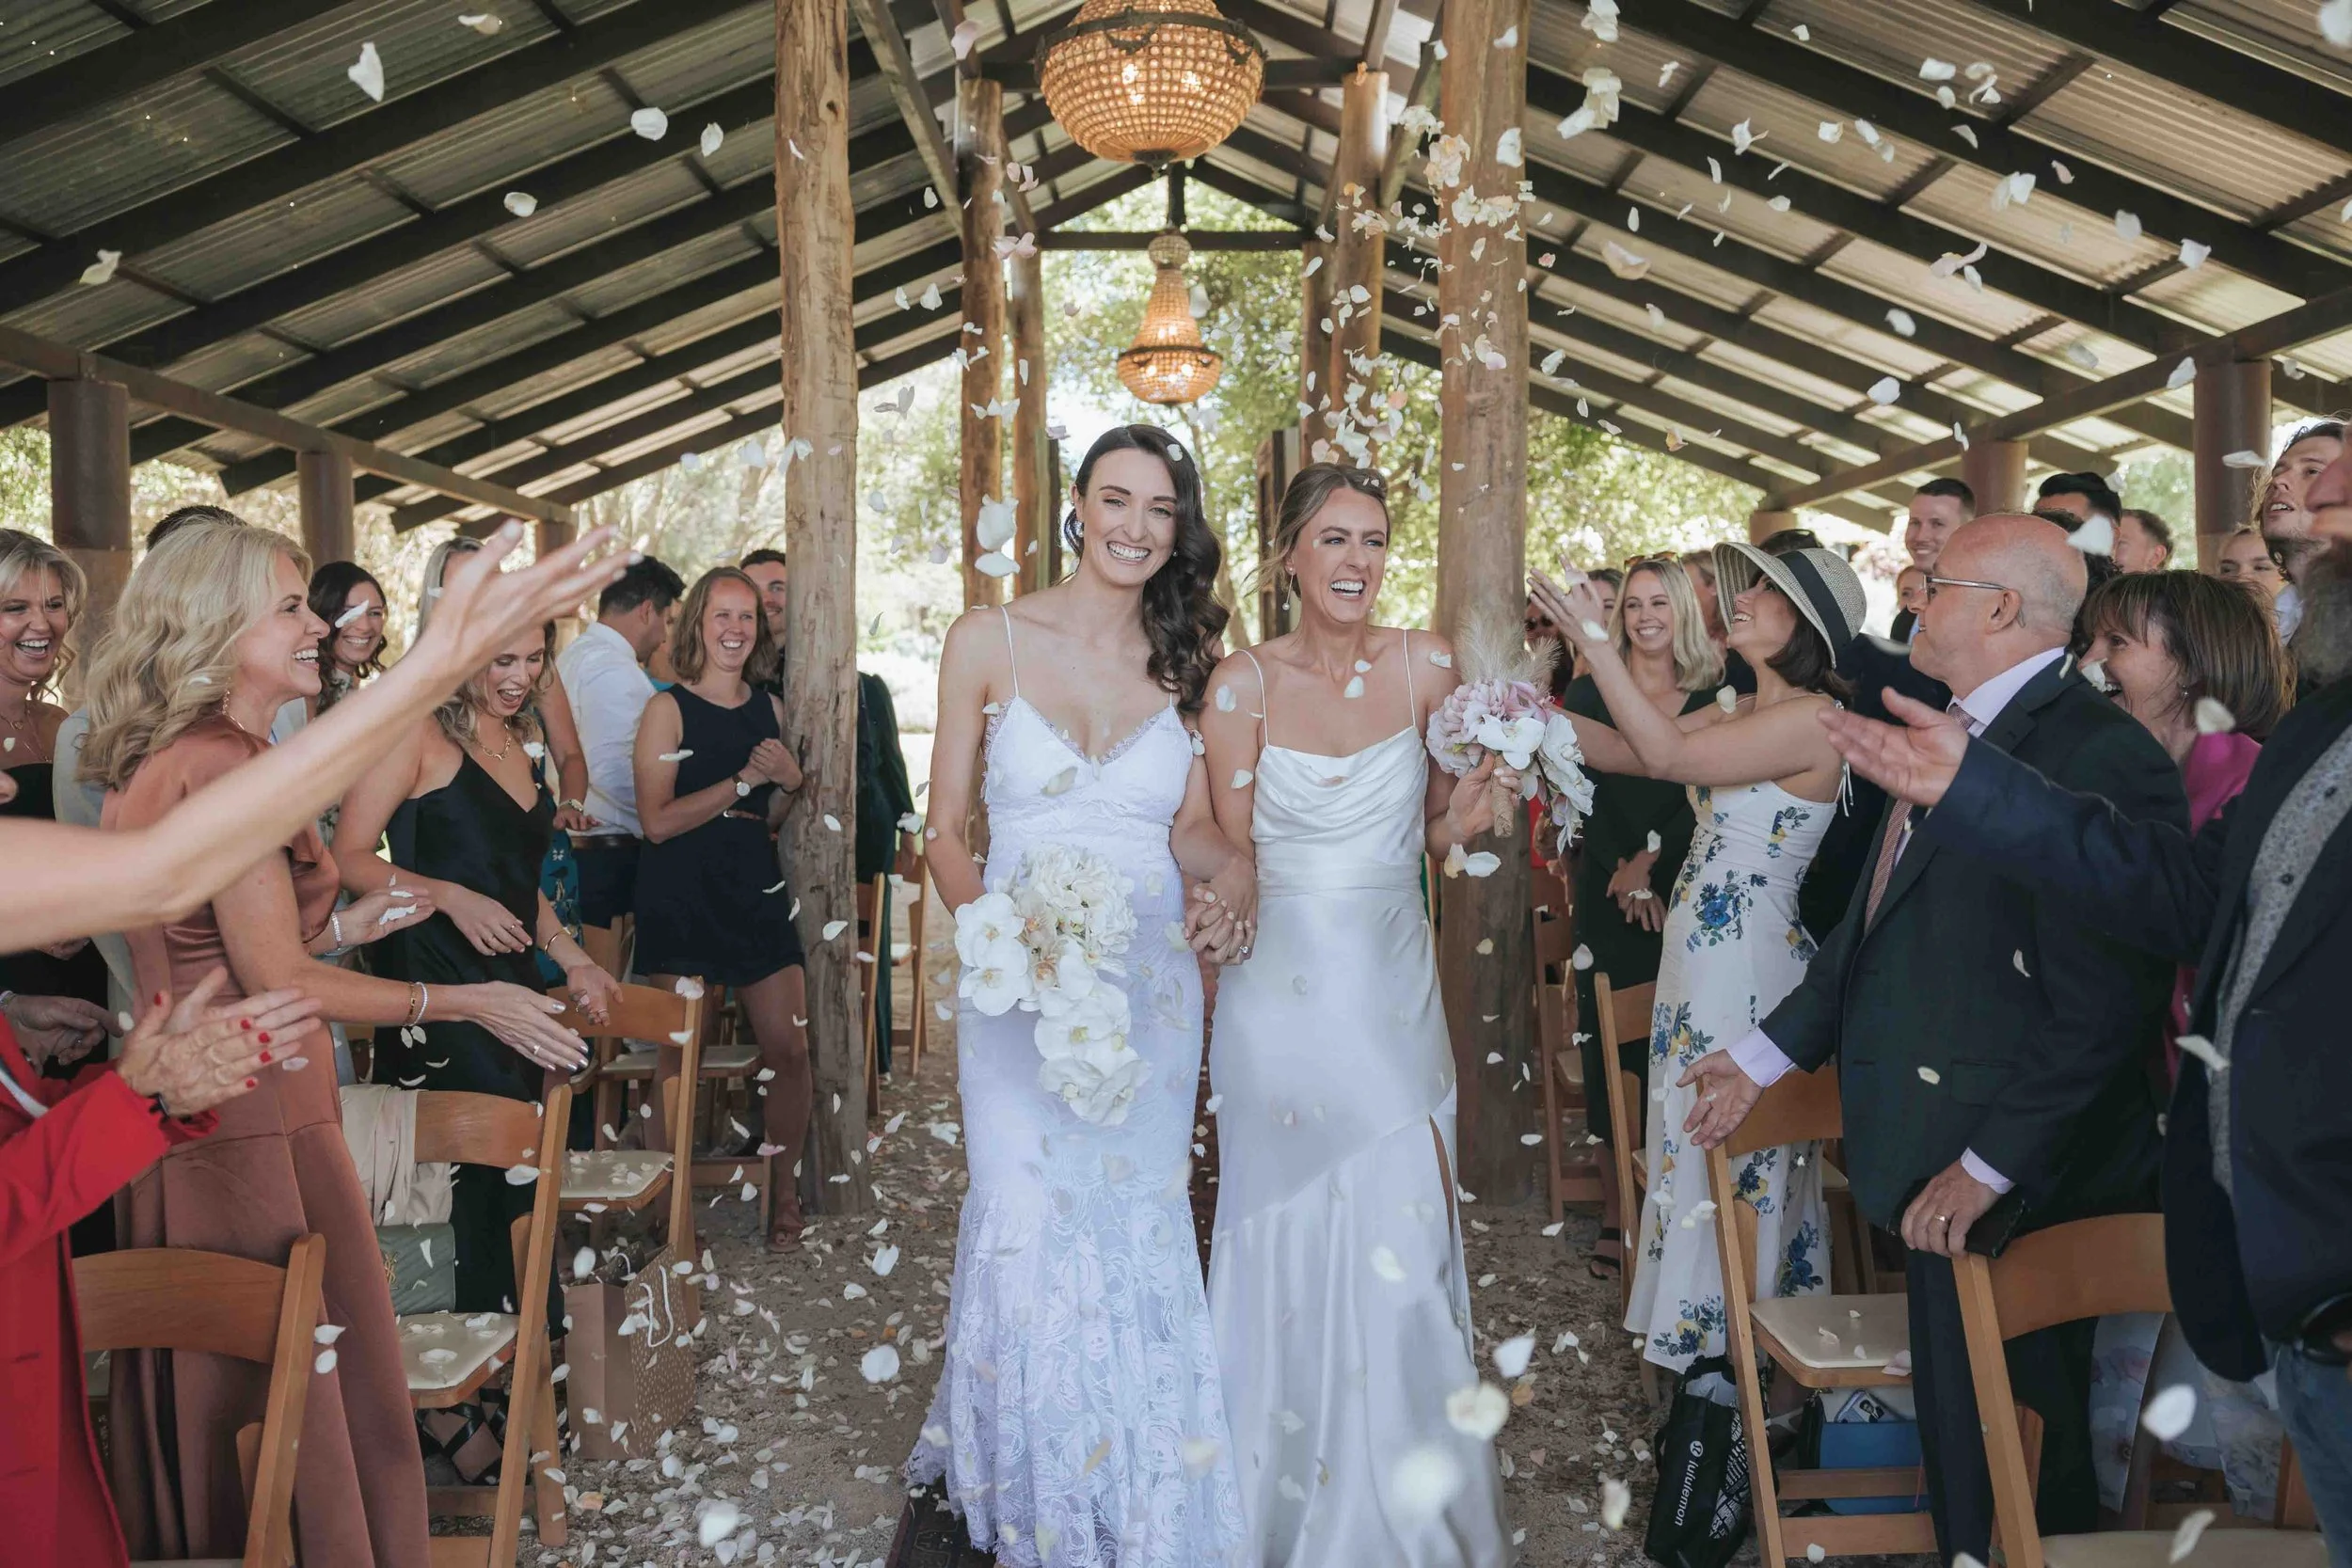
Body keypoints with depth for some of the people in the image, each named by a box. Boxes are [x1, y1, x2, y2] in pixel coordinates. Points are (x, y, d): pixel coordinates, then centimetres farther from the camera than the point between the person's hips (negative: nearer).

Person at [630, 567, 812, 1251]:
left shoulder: (770, 710, 12)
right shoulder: (668, 708, -2)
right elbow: (657, 821, -12)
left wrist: (790, 780, 0)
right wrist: (743, 782, -14)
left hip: (756, 888, 4)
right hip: (681, 894, -4)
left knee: (789, 1048, -2)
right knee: (680, 1054, -1)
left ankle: (784, 1190, 16)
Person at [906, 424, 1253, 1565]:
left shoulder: (1184, 658, 6)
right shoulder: (989, 641, -1)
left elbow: (1191, 827, 8)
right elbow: (946, 828, 0)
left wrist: (1234, 873, -14)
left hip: (1150, 984, 2)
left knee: (1138, 1233, 6)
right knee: (1031, 1229, -3)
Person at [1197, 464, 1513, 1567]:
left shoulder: (1426, 667, 1)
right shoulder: (1246, 681, -4)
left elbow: (1444, 826, 10)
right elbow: (1229, 850, 0)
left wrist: (1469, 814, -9)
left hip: (1396, 981, 2)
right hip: (1284, 987, -2)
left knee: (1402, 1244, 5)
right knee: (1291, 1240, 3)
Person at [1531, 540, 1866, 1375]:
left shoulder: (1807, 718, -17)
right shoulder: (1741, 714, 12)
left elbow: (1667, 755, -22)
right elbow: (1626, 750, 9)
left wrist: (1592, 637, -22)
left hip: (1749, 957, -9)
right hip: (1704, 952, 9)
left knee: (1735, 1150, 3)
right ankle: (1710, 1330, 31)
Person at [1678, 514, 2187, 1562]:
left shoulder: (2101, 755, -19)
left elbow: (2103, 1004, -23)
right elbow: (1876, 927, 17)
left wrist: (1988, 1166, -20)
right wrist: (1765, 1053, 16)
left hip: (2009, 1189, -8)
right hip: (1931, 1165, 8)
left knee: (2000, 1450, 8)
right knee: (1950, 1419, 21)